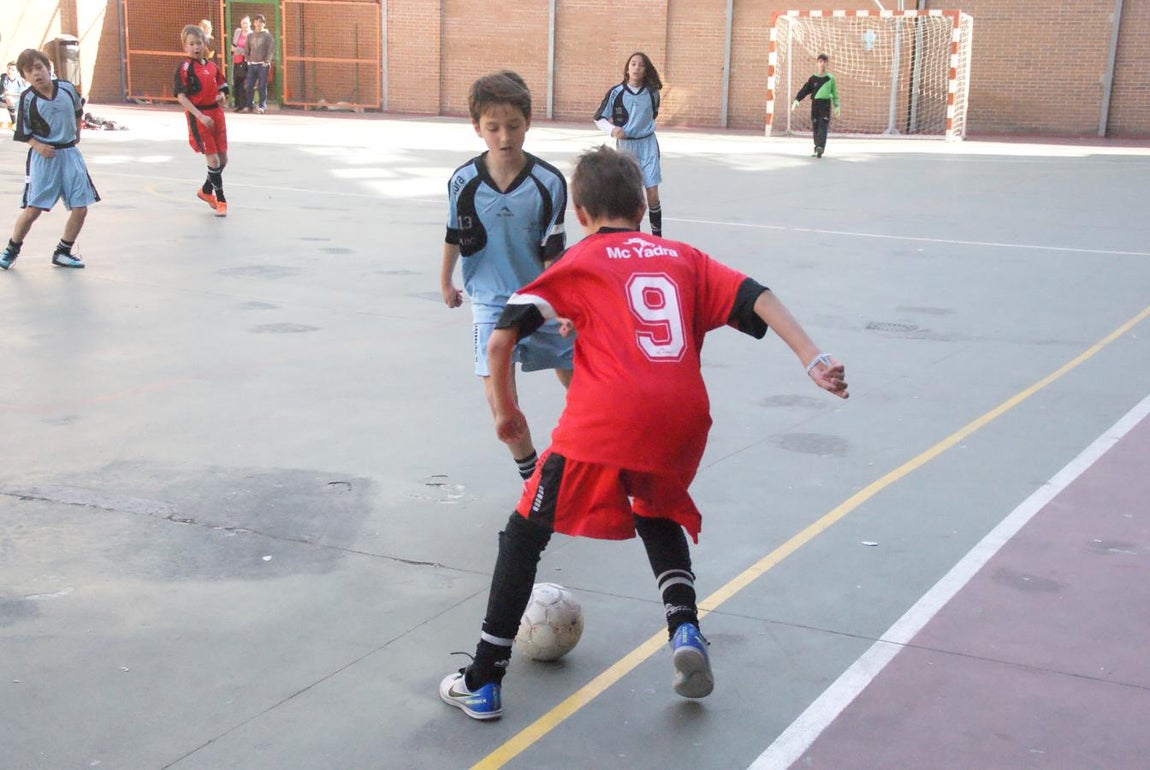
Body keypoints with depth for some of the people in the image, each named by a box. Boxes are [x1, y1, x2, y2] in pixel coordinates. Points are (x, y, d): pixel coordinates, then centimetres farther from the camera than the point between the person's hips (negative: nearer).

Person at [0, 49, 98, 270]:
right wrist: (38, 145, -17)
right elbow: (22, 133, -2)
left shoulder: (67, 88, -1)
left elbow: (78, 111, 21)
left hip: (70, 154, 3)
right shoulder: (27, 99, -8)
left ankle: (63, 252, 17)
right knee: (33, 209, -5)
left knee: (80, 208, -1)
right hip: (44, 156, -3)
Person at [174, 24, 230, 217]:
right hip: (198, 116, -6)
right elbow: (181, 97, -14)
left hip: (216, 113, 6)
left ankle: (206, 190, 32)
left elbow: (221, 87, 22)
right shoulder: (185, 68, -8)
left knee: (223, 159, 9)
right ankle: (220, 200, 6)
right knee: (213, 160, -7)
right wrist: (201, 116, -21)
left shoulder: (212, 66, 10)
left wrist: (222, 96, -3)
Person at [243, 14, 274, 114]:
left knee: (262, 86, -3)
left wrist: (267, 61, -12)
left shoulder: (267, 35, 0)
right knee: (249, 85, 3)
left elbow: (271, 50, -6)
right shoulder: (250, 36, 12)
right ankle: (250, 105, 14)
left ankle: (262, 106, 4)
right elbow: (246, 49, 15)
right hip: (252, 64, 4)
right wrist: (248, 60, 4)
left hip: (263, 64, -4)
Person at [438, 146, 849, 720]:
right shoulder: (683, 257, 21)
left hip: (602, 424, -3)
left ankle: (482, 683, 15)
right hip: (682, 421, 4)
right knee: (659, 516, 34)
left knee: (525, 533, 14)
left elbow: (501, 338, 5)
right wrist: (814, 361, 2)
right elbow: (757, 300, 8)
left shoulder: (579, 263, 13)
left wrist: (505, 408, 18)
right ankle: (685, 628, 12)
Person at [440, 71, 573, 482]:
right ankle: (530, 472, 8)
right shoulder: (464, 181, -11)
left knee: (575, 376, 12)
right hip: (491, 298, 0)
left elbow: (553, 251, -11)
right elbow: (454, 235, 7)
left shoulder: (549, 182, -15)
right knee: (497, 388, -10)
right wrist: (446, 281, 19)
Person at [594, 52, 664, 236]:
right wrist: (612, 129, -19)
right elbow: (599, 118, -4)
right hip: (625, 145, -1)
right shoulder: (616, 92, -7)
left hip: (648, 145, 1)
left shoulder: (652, 93, -1)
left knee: (652, 193, -4)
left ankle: (657, 235, 6)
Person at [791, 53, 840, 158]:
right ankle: (817, 148, 13)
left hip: (826, 104, -2)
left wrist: (836, 106, 10)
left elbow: (835, 93, 13)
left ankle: (820, 147, -27)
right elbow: (804, 90, 5)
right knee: (815, 127, 3)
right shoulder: (813, 78, 9)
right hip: (815, 104, 2)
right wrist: (796, 100, -8)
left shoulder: (830, 78, 8)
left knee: (823, 127, -15)